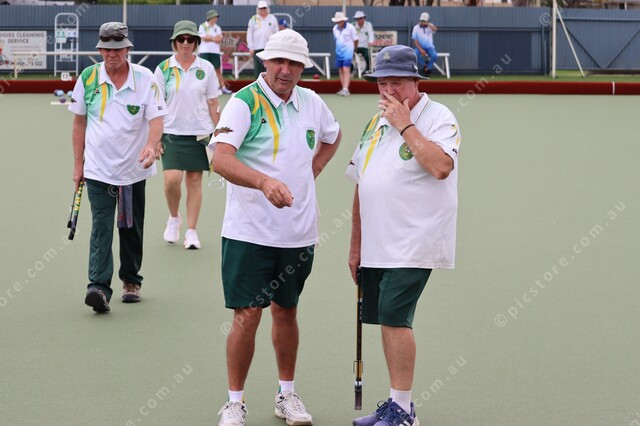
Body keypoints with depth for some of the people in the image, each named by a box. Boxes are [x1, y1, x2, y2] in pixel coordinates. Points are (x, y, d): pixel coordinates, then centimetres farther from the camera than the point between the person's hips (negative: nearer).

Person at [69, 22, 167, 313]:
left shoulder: (145, 79, -6)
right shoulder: (87, 78, -2)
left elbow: (156, 119, -10)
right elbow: (79, 122, 7)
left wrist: (151, 145, -31)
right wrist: (78, 163, 7)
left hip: (133, 168, 1)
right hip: (98, 168, 0)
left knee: (131, 228, 12)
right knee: (101, 227, -11)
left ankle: (131, 280, 29)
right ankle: (99, 288, -19)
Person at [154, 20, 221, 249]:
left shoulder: (206, 68, 3)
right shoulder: (163, 69, 1)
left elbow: (213, 104, 7)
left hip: (199, 133, 1)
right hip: (172, 133, -1)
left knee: (194, 180, 2)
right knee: (172, 179, -13)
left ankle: (191, 231, 10)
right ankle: (174, 218, 14)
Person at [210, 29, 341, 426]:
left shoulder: (312, 103, 6)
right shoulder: (244, 103, -12)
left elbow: (332, 136, 29)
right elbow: (221, 158, -27)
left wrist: (311, 171, 12)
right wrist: (264, 181, -43)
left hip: (299, 233, 5)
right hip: (249, 232, -5)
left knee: (286, 312, 15)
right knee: (247, 315, -4)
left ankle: (287, 394, 27)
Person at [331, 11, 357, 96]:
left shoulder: (350, 27, -8)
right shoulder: (335, 28, 7)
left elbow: (355, 40, 1)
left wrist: (354, 48, 13)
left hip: (347, 51, -6)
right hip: (338, 51, 6)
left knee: (346, 70, -15)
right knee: (341, 71, 7)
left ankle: (346, 89, -21)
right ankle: (343, 89, 14)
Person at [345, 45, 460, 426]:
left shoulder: (438, 118, -6)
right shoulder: (376, 122, 16)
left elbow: (440, 166, -25)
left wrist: (405, 125, -18)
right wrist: (356, 245, 18)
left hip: (413, 245, -7)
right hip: (376, 247, 7)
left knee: (394, 316, -14)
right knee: (387, 320, 8)